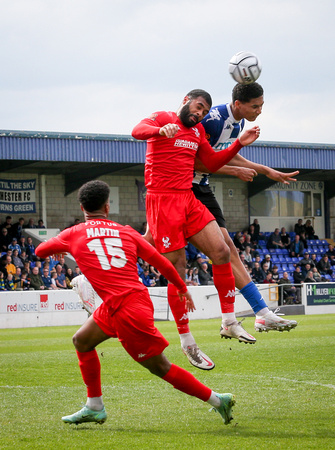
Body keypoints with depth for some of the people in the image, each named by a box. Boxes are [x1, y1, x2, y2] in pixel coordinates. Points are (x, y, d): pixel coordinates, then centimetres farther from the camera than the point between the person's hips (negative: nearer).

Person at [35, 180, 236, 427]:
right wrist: (183, 289, 22)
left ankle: (218, 400, 3)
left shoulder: (73, 234, 1)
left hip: (126, 311, -6)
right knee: (82, 341, 23)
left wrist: (67, 247, 36)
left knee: (160, 367, 2)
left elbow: (40, 251, 17)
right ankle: (94, 408, 30)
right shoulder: (127, 232, 10)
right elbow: (161, 262, 9)